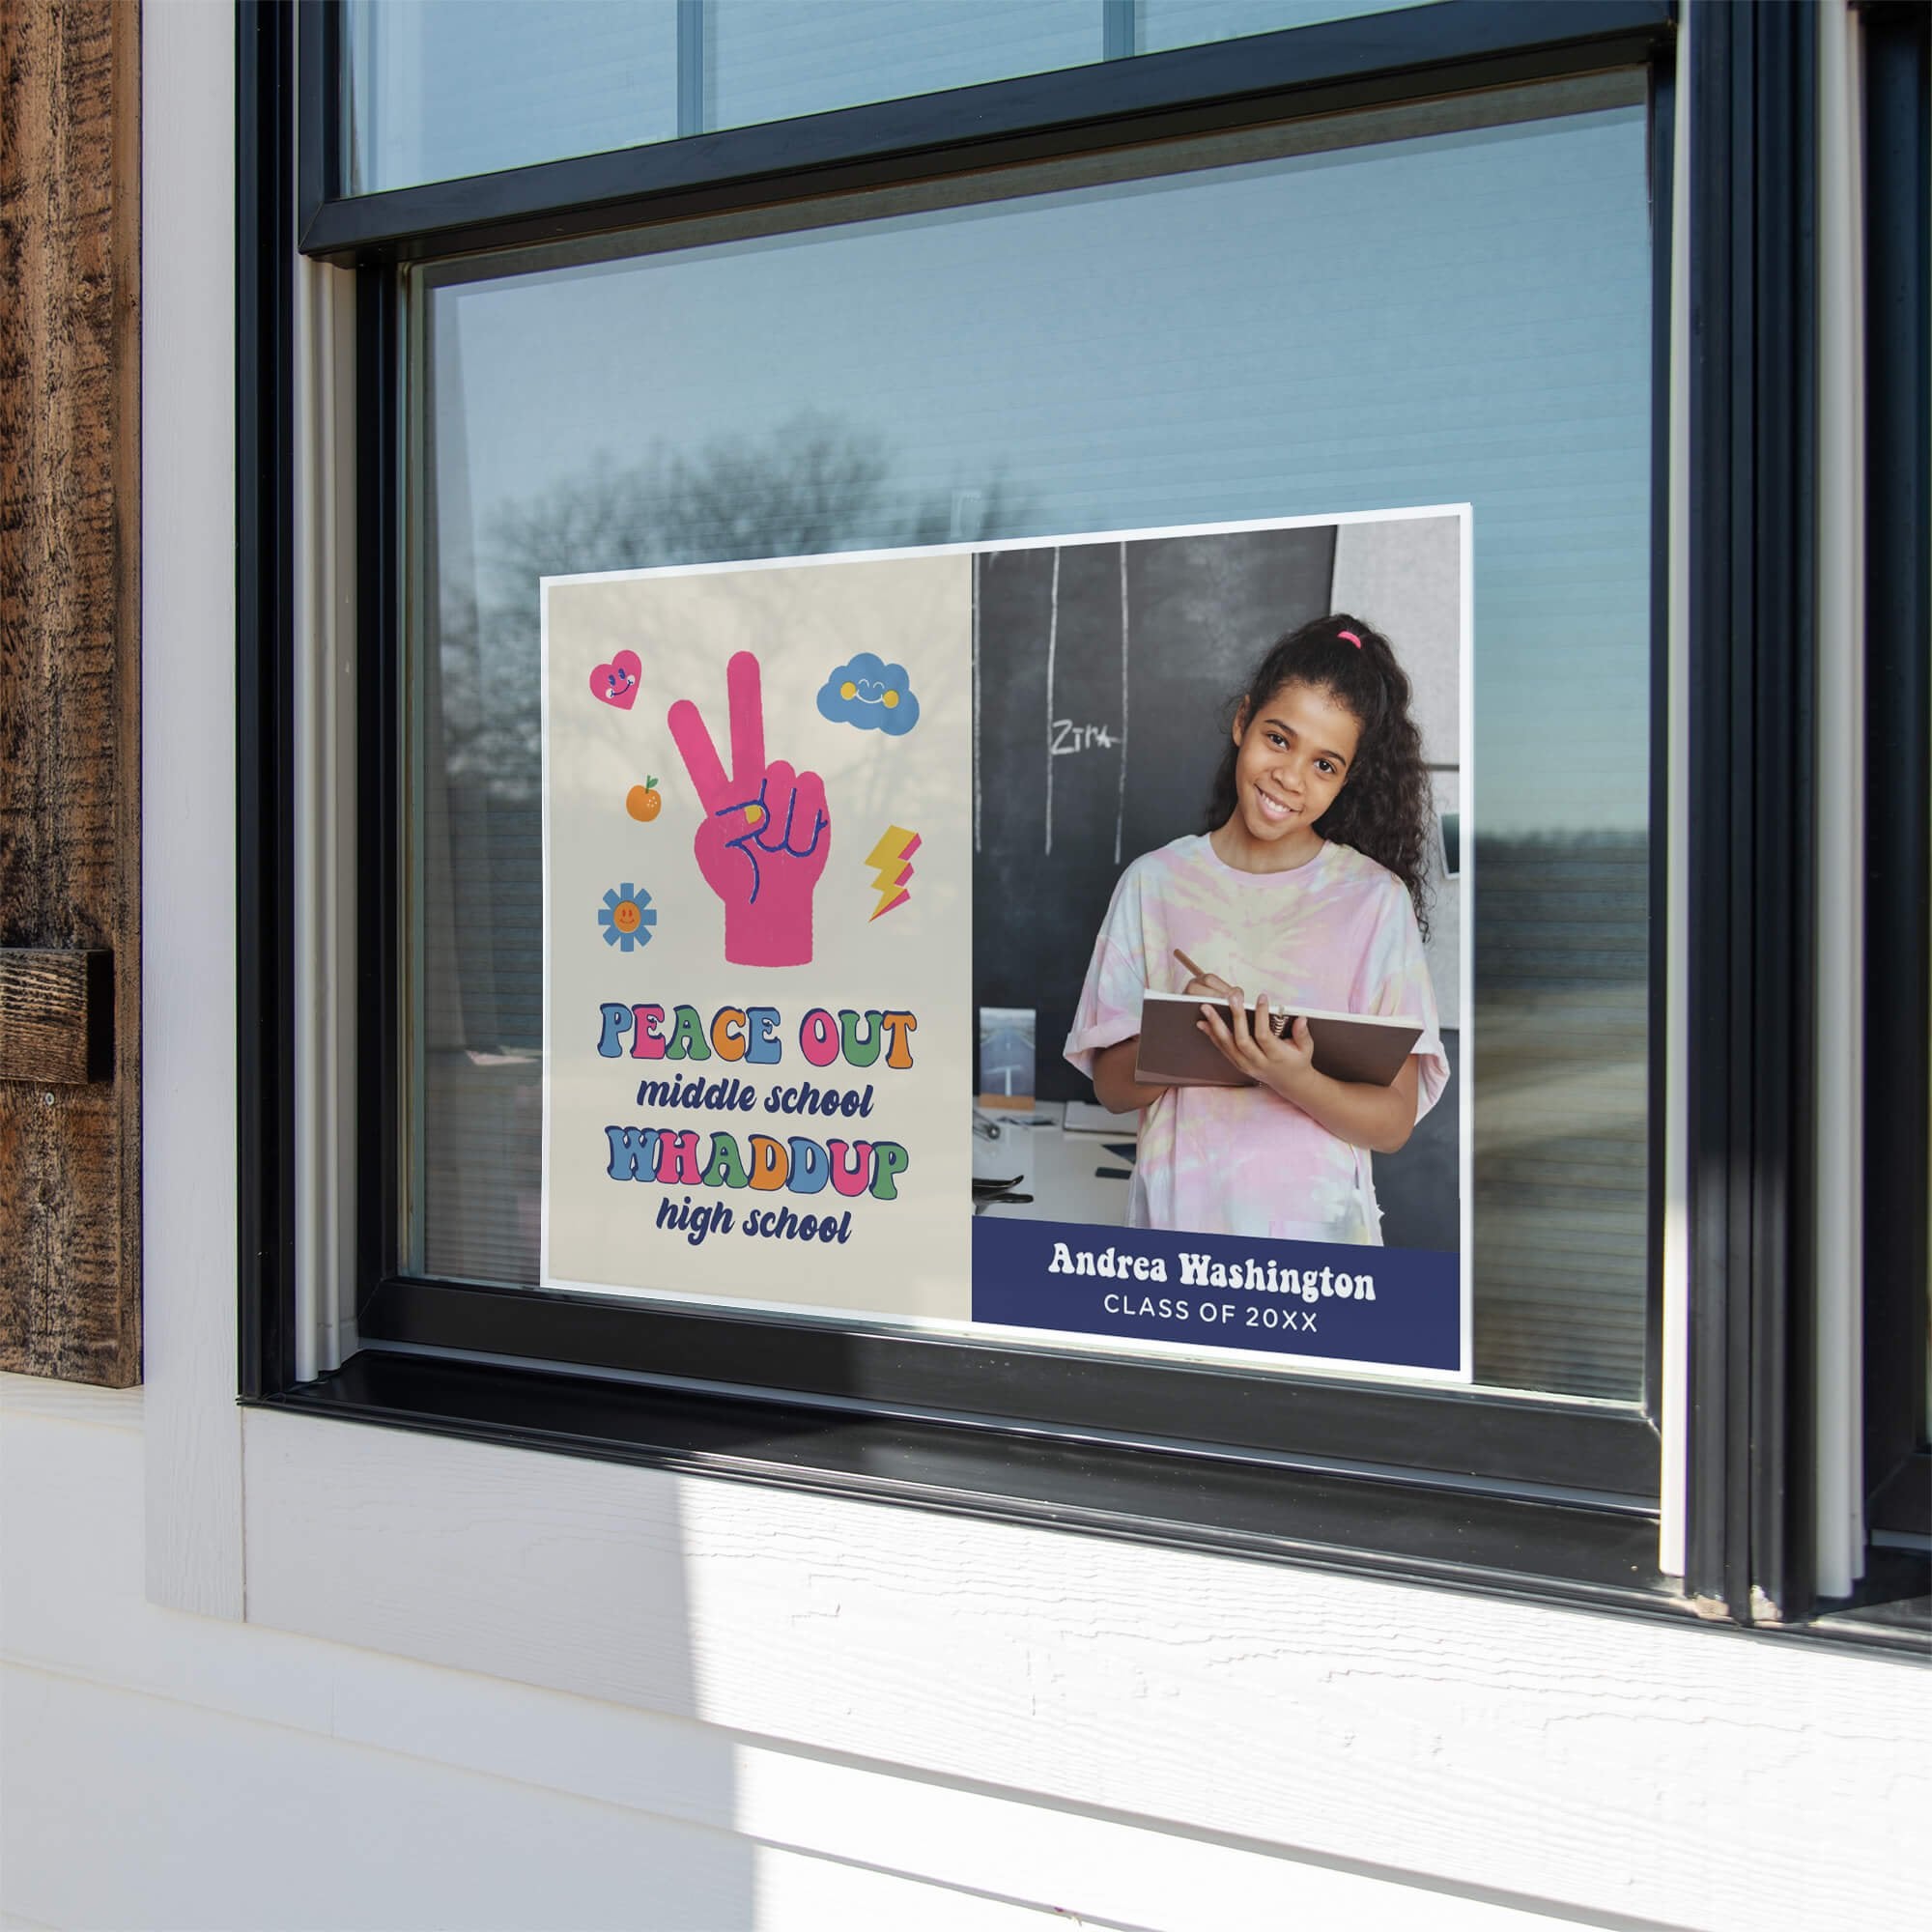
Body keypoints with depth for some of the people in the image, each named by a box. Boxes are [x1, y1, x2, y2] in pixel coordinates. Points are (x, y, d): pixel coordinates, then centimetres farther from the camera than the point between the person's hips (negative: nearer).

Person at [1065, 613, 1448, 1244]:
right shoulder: (1154, 882, 2)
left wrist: (1294, 1079, -22)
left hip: (1318, 1222, -1)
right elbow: (1112, 1086, 1)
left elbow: (1393, 1122, -5)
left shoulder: (1375, 899, -3)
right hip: (1177, 1215, 2)